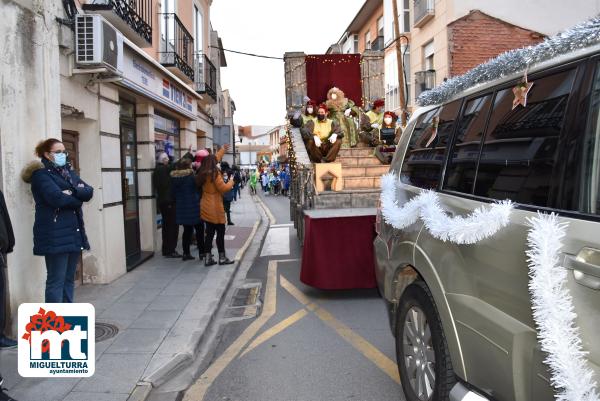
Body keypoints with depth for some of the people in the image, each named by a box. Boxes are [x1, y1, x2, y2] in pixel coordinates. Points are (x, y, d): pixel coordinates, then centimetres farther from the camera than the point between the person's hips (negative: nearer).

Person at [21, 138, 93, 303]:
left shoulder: (69, 171, 18)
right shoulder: (41, 174, -4)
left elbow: (89, 191, 4)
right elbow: (57, 198, -20)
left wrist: (72, 193, -14)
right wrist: (78, 199, -4)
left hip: (74, 231, 7)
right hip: (55, 234, -7)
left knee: (69, 279, 11)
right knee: (56, 281, -5)